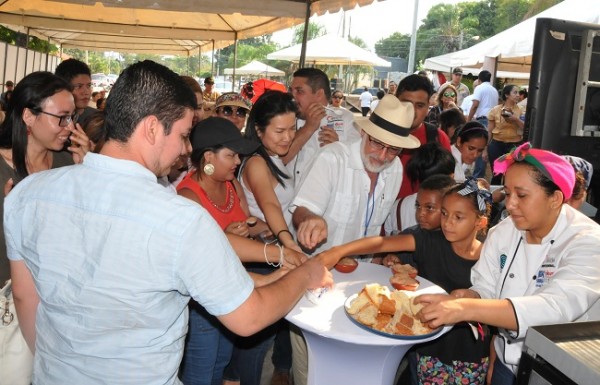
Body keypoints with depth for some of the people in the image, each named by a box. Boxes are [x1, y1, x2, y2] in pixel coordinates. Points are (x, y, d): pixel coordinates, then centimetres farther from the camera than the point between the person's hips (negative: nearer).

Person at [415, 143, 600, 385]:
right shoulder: (503, 232, -4)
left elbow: (556, 309, -35)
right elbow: (485, 290, -3)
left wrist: (465, 309, -44)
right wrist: (460, 298, -26)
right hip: (507, 363, 4)